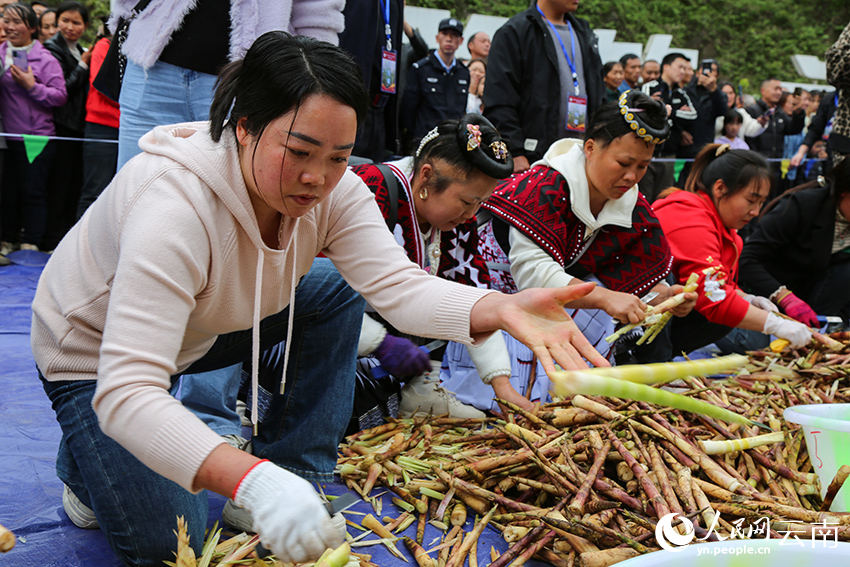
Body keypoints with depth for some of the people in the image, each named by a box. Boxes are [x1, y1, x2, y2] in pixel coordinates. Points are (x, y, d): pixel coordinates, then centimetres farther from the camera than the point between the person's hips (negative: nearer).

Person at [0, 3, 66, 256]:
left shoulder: (45, 59, -3)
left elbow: (60, 96, -8)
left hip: (37, 136, -4)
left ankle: (30, 243, 9)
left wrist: (32, 86, -16)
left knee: (33, 192, 1)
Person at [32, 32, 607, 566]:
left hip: (201, 328, 6)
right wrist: (249, 482, -59)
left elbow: (397, 283, -26)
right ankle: (87, 460, 18)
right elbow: (126, 394, -46)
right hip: (96, 352, -6)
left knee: (335, 290, -7)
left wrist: (500, 308, -46)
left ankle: (293, 473, -1)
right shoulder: (175, 206, -40)